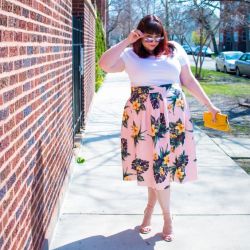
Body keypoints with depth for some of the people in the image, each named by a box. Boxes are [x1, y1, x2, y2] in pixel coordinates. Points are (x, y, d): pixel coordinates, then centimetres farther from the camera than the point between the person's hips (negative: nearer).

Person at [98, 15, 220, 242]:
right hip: (143, 115, 0)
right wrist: (127, 41, -13)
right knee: (152, 162, 3)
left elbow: (189, 81, 10)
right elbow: (105, 64, -12)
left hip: (173, 114, 1)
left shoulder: (175, 50, 6)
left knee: (160, 162, 1)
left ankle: (150, 208, 22)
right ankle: (167, 215, 21)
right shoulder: (130, 54, 3)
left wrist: (209, 105, 9)